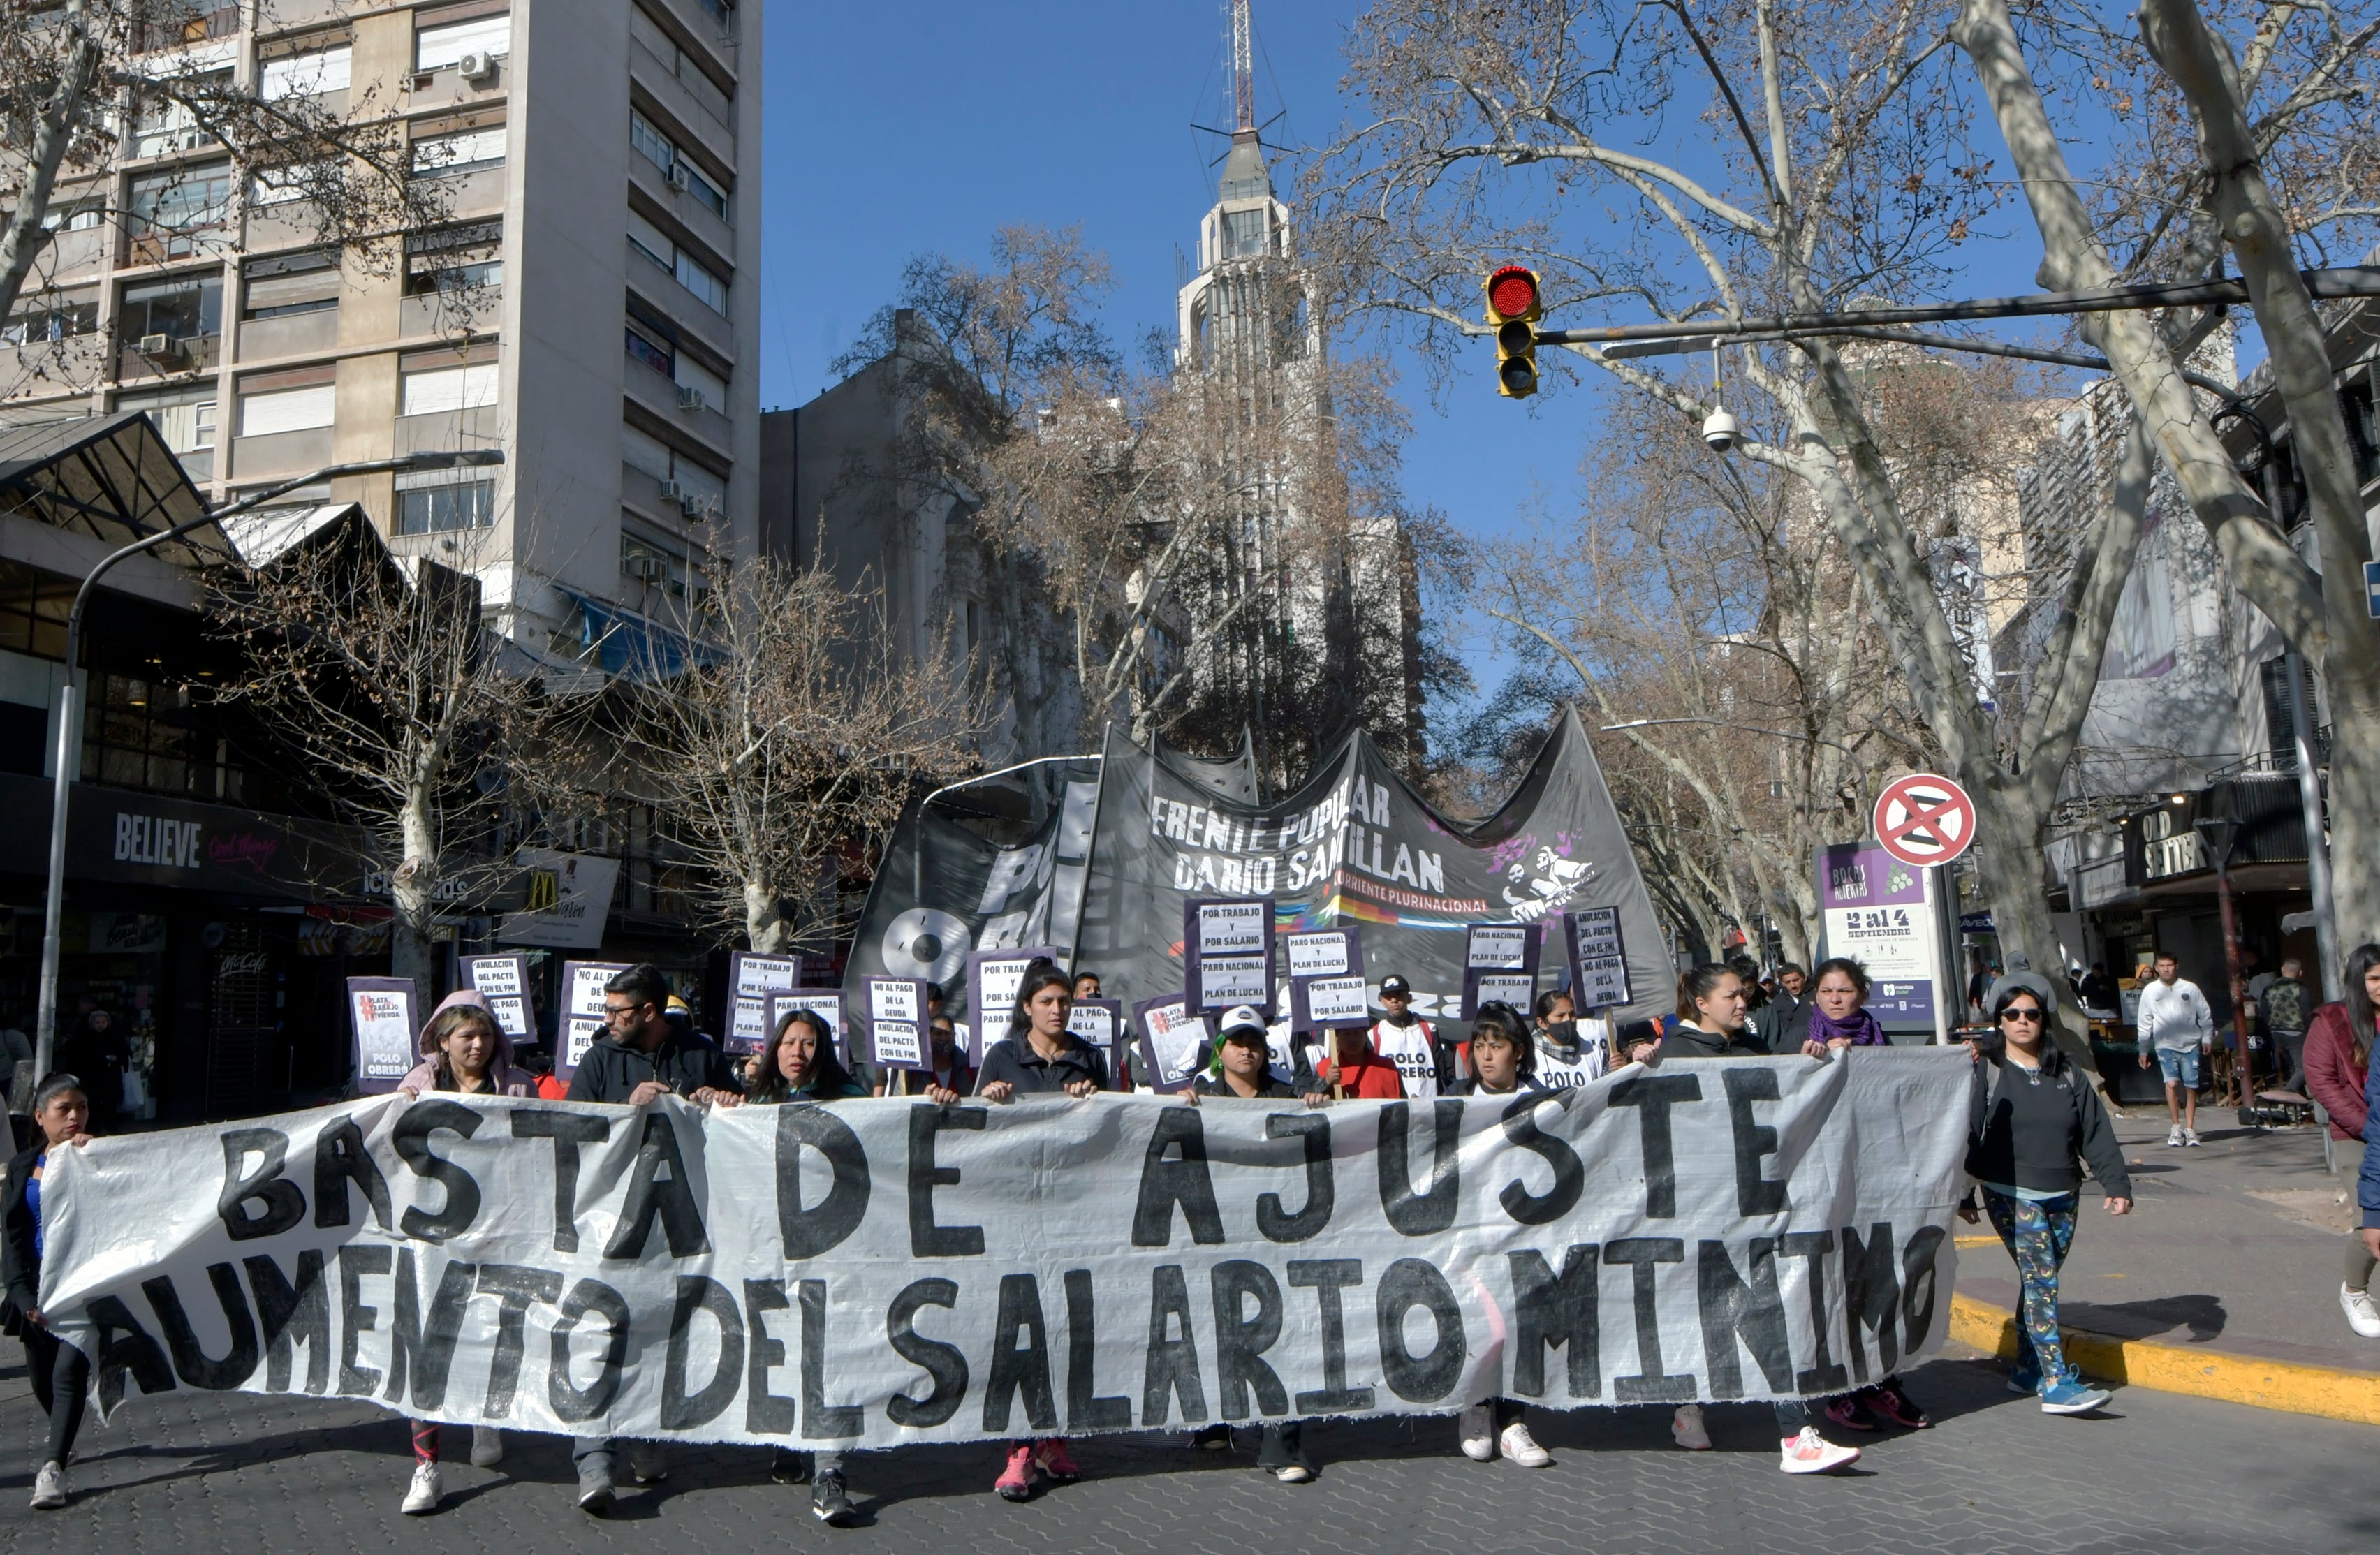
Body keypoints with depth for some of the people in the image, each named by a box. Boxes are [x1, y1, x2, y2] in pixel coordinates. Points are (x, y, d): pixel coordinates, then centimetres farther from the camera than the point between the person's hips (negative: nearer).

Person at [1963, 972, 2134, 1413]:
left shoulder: (2067, 1075, 9)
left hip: (2061, 1196, 4)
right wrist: (1963, 1195, -4)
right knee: (2041, 1279, -14)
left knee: (2040, 1281, 11)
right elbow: (1968, 1136, -2)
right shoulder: (1987, 1075, -1)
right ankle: (2057, 1385, -16)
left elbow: (2097, 1134, 8)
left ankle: (2027, 1371, 25)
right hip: (2010, 1195, -4)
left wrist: (2117, 1184, -1)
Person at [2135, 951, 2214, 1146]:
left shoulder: (2190, 988, 3)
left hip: (2190, 1045, 1)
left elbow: (2205, 1015, 10)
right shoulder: (2150, 991, 4)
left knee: (2191, 1087, 3)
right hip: (2165, 1045, -1)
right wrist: (2143, 1051, 8)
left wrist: (2207, 1038, -2)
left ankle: (2190, 1129, 15)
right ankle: (2176, 1127, -4)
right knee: (2172, 1083, -17)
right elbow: (2145, 1023, 9)